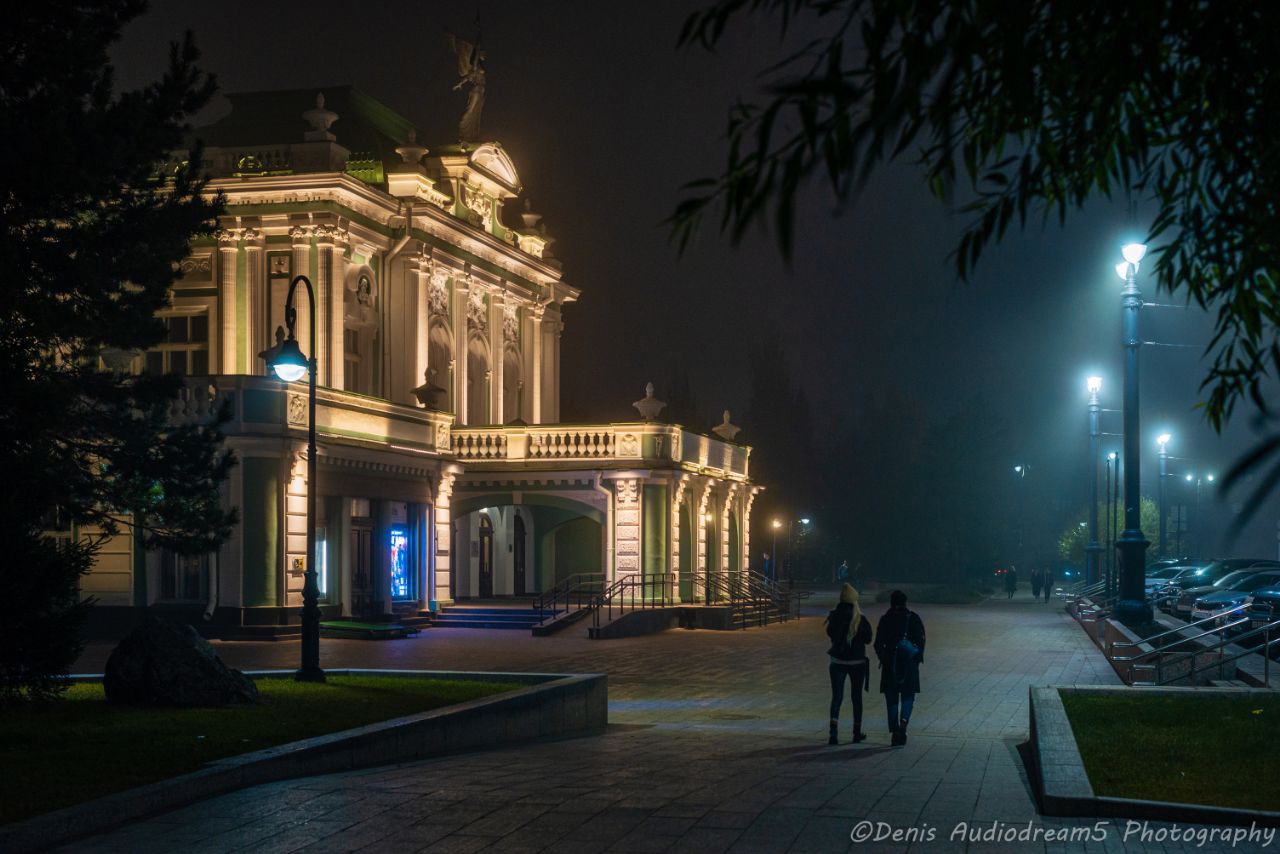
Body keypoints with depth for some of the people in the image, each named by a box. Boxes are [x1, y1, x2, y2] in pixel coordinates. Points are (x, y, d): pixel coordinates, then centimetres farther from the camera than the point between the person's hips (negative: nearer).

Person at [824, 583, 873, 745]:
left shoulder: (834, 616, -6)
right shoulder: (860, 619, -12)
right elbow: (868, 639, -4)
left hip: (837, 662, 1)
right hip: (857, 662, -1)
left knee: (836, 697, 2)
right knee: (856, 697, 14)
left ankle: (834, 731, -18)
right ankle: (857, 732, 21)